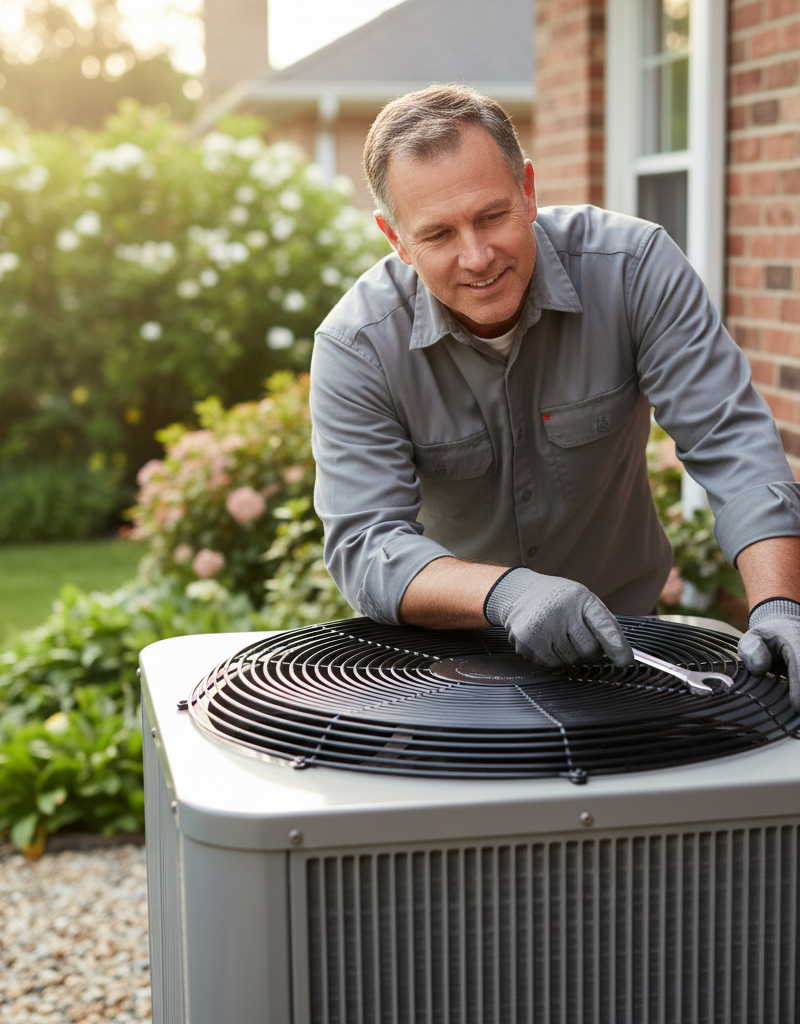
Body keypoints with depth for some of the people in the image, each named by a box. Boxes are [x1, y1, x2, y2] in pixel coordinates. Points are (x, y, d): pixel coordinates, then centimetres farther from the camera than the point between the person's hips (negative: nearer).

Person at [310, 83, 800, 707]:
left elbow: (732, 444, -11)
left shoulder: (635, 268, -10)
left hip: (617, 635, 0)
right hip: (442, 648, 0)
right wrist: (505, 591, -35)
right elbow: (364, 547, -16)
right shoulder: (355, 346, -12)